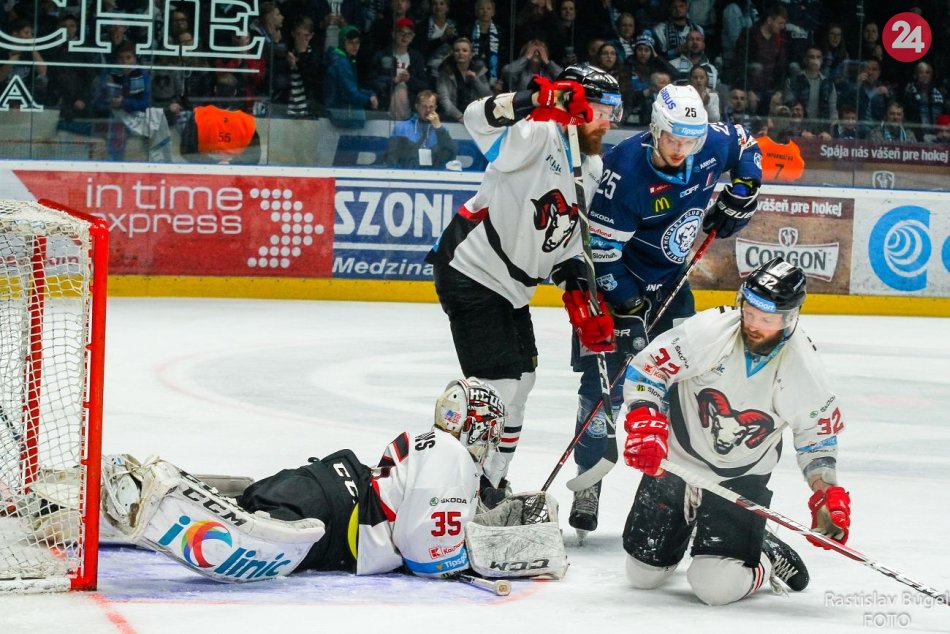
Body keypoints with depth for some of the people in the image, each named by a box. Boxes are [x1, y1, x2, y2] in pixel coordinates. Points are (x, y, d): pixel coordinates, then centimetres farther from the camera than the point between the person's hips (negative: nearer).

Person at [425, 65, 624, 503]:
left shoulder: (592, 170, 10)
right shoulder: (540, 137, -16)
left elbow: (568, 234, 18)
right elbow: (478, 119, -30)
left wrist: (576, 283, 5)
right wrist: (534, 100, -45)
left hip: (511, 285, 10)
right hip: (471, 272, -10)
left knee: (520, 379, 20)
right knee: (499, 384, -12)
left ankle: (490, 482, 35)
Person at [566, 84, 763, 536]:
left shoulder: (713, 144, -13)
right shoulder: (625, 169, -29)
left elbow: (745, 146, 13)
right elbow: (601, 249, -25)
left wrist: (742, 192, -3)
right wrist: (628, 310, -25)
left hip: (670, 278, 6)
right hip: (616, 280, -5)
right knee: (605, 381, -11)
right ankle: (588, 482, -1)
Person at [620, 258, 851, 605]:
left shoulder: (801, 365, -18)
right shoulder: (708, 331, -24)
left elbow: (817, 432, -2)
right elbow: (645, 369, -13)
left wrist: (827, 492, -12)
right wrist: (645, 423, -27)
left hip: (741, 478, -1)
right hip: (675, 459, 1)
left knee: (717, 586, -18)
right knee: (643, 574, 8)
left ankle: (765, 558, 15)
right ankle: (685, 518, 39)